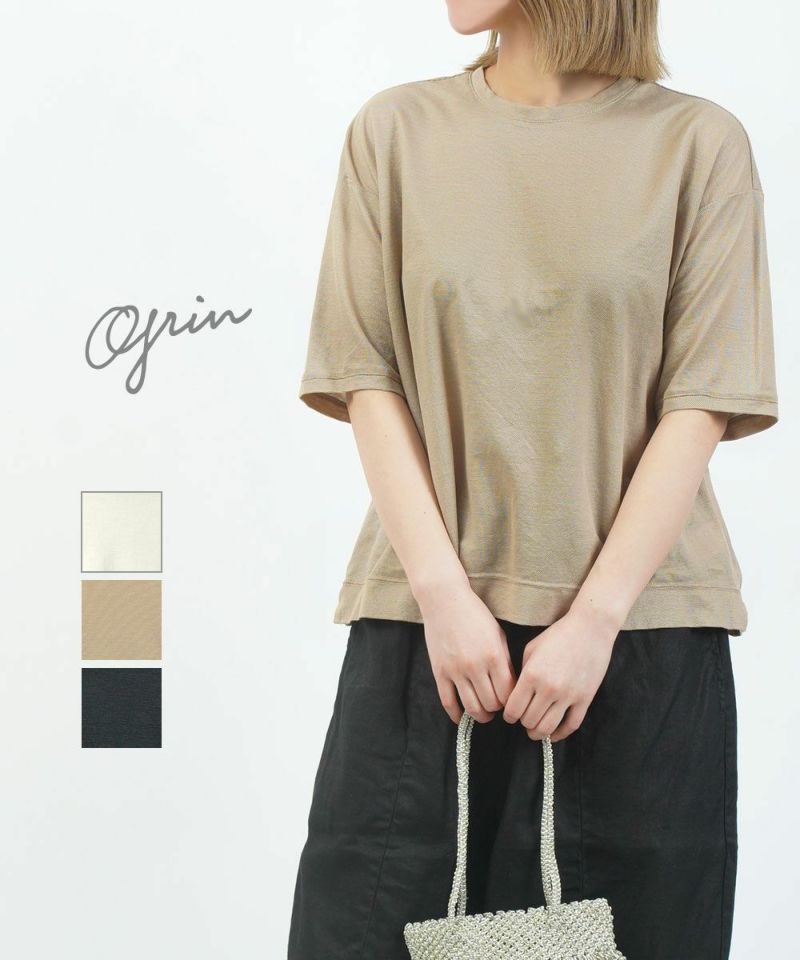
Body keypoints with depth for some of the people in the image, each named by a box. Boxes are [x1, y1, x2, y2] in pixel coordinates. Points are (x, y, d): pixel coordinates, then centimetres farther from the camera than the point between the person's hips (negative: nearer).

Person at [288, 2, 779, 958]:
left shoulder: (699, 143, 4)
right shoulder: (395, 131, 8)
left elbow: (701, 406, -2)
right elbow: (368, 383, 3)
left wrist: (598, 616, -11)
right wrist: (444, 592, -8)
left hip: (638, 627, -1)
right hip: (427, 621, 1)